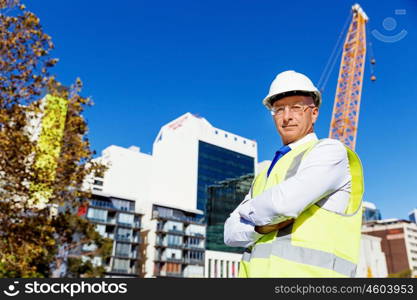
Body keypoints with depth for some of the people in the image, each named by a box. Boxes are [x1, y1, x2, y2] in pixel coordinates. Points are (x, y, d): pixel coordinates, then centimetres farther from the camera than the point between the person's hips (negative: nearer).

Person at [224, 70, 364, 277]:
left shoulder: (330, 151, -1)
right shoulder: (266, 175, 19)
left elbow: (285, 201, -19)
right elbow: (231, 233, 9)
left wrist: (247, 211, 0)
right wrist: (263, 225, -10)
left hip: (306, 272, -6)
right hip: (258, 272, 6)